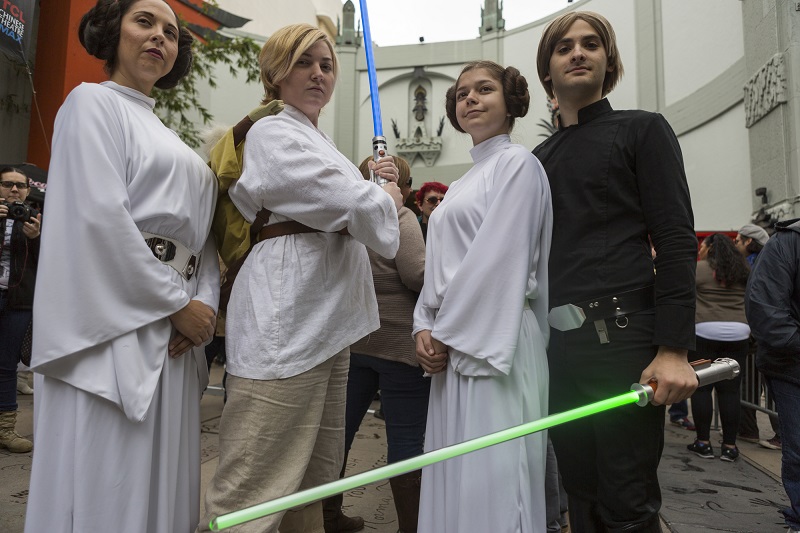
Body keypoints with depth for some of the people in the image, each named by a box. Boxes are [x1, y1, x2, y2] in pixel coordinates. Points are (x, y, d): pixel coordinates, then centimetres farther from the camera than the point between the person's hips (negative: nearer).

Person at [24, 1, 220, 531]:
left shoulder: (167, 137, 24)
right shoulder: (93, 102, 2)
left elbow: (199, 232, 14)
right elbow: (101, 216, -13)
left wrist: (205, 304, -3)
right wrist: (177, 304, -12)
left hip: (174, 332, 7)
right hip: (118, 325, -7)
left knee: (163, 479, 11)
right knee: (108, 482, -1)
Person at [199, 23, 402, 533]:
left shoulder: (321, 143, 23)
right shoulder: (272, 134, -5)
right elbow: (356, 208, -16)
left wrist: (377, 188, 8)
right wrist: (391, 196, 6)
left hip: (327, 319, 9)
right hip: (286, 324, -9)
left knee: (315, 475, 16)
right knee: (252, 489, -4)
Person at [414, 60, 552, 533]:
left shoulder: (517, 163, -3)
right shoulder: (463, 183, 22)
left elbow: (497, 262, -14)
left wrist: (447, 332, -10)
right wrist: (425, 329, 4)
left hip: (492, 345, -8)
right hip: (451, 348, 8)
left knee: (490, 484, -1)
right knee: (452, 479, 13)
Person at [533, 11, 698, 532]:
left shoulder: (642, 130, 5)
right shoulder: (539, 158, 17)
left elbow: (677, 240, -4)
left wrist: (675, 349, -13)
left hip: (620, 336, -4)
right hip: (555, 344, 5)